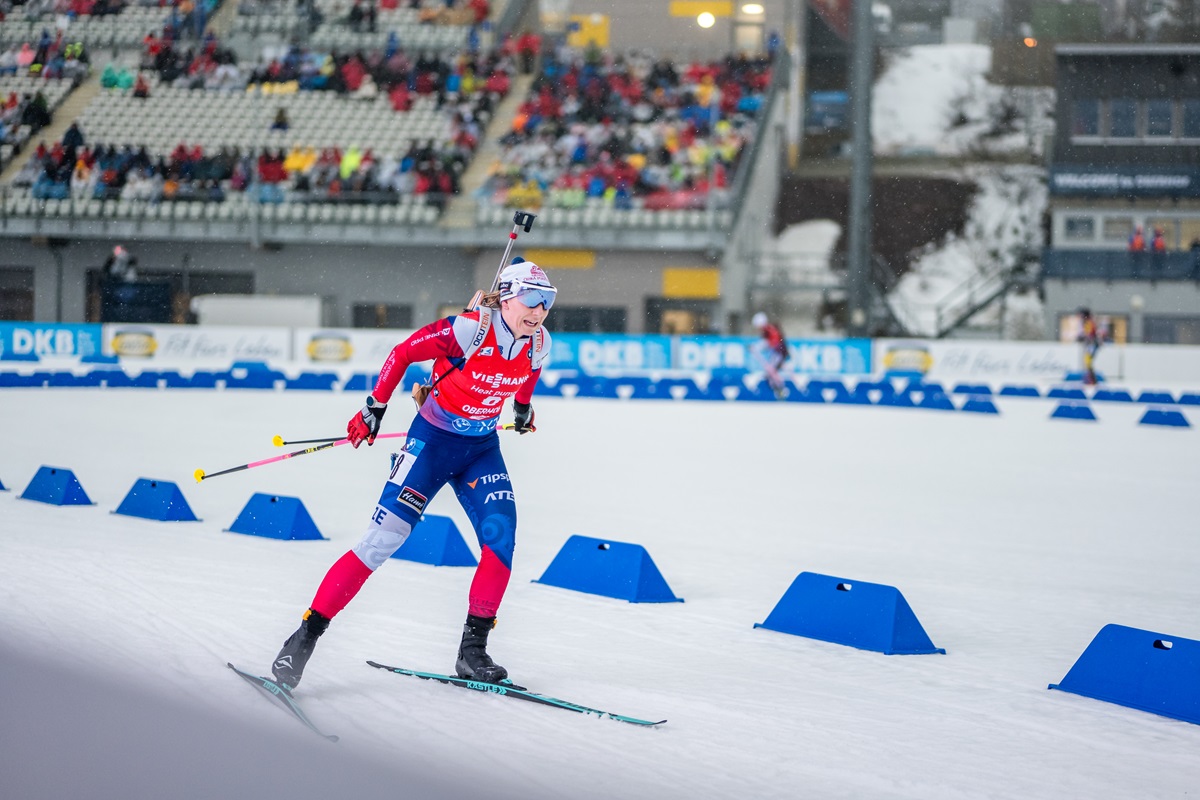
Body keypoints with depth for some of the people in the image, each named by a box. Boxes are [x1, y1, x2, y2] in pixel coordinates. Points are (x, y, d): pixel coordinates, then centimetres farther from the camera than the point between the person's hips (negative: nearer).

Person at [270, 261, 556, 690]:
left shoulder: (538, 344, -7)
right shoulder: (468, 329, -25)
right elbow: (402, 353, -15)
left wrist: (523, 407, 34)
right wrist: (375, 406, -11)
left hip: (481, 448, 5)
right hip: (432, 440, -5)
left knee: (501, 538, -13)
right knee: (384, 537, -13)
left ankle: (473, 651, -2)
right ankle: (305, 637, -9)